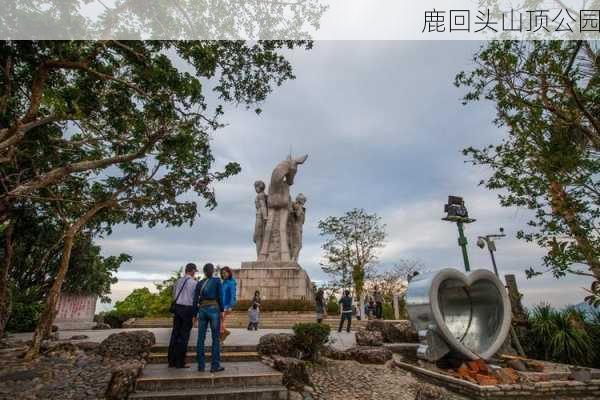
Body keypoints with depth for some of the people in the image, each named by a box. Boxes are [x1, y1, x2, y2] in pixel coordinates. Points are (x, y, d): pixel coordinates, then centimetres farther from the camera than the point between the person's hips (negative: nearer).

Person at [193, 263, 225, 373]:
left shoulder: (199, 283, 8)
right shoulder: (217, 281, -2)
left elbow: (195, 300, 6)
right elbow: (220, 297, -7)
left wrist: (194, 315, 12)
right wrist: (222, 311, 0)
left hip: (202, 310, 4)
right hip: (214, 309, -4)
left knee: (201, 338, 9)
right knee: (215, 339, 2)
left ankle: (201, 365, 13)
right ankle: (215, 366, 3)